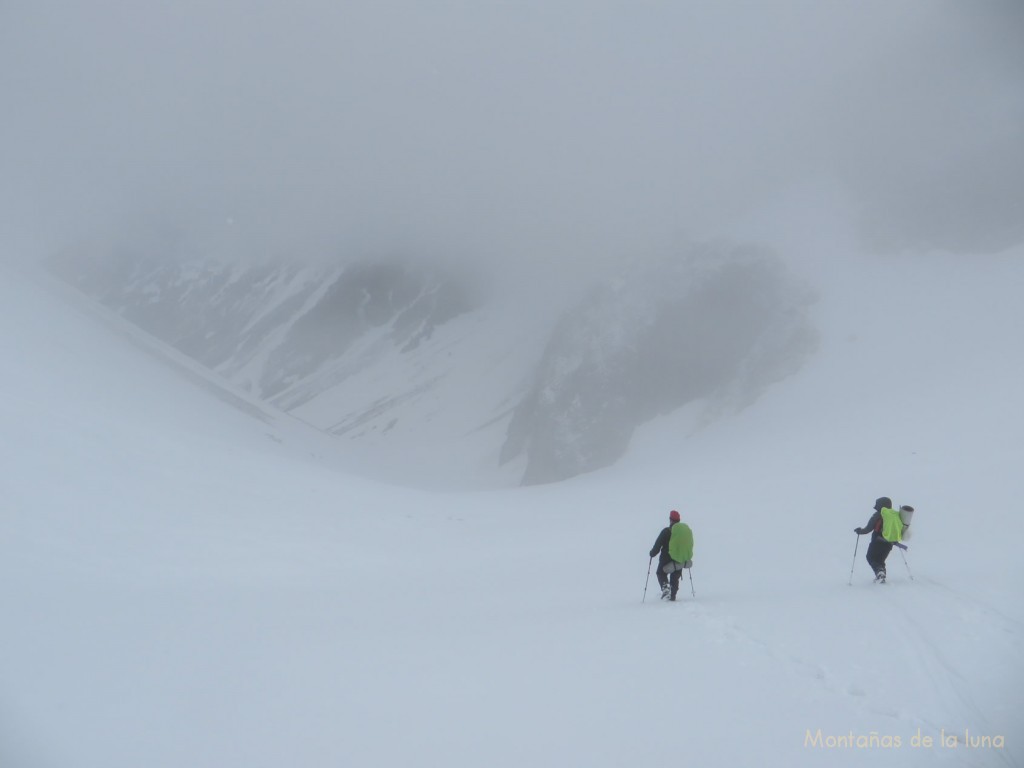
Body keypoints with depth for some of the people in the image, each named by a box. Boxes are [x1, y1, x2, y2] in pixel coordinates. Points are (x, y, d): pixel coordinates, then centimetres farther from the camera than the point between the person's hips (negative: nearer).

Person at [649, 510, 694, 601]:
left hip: (668, 559, -5)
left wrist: (652, 553, 8)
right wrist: (686, 557, 30)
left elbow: (657, 545, -10)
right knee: (675, 577, 22)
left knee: (661, 573, 16)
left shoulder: (667, 531, -14)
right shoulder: (687, 529, 3)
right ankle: (672, 596, 18)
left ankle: (665, 586, -10)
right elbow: (690, 545, 15)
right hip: (682, 560, 5)